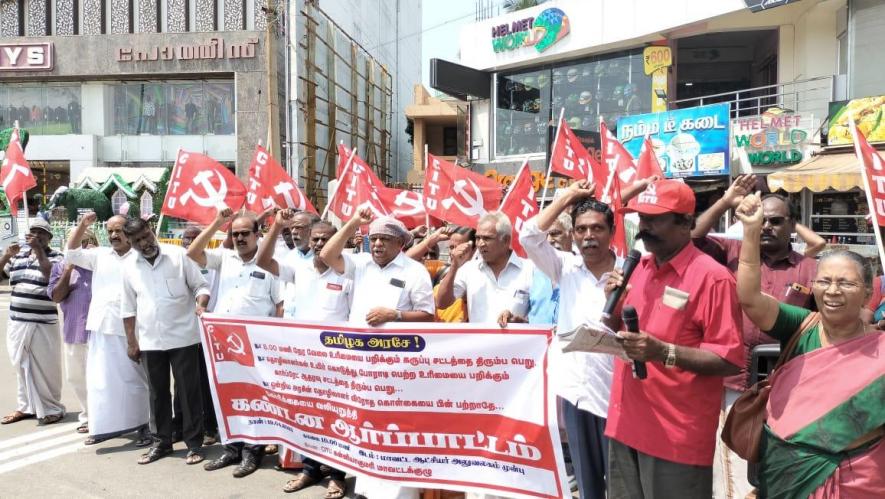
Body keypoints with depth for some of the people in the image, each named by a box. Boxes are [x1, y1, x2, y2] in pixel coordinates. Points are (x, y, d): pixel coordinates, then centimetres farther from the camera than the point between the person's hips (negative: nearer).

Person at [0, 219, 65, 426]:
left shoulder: (54, 256, -2)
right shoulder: (18, 254, 12)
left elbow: (51, 275, -21)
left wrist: (38, 249, -22)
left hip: (42, 324, -5)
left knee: (45, 367, -2)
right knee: (21, 365, 12)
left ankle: (51, 409, 8)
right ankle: (25, 406, 24)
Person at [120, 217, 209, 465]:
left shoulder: (179, 255, -4)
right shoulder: (129, 266, 6)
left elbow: (200, 285, 0)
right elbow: (129, 307, 11)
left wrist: (201, 305, -21)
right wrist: (131, 342, 9)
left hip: (183, 337, -3)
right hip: (150, 340, 4)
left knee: (188, 391, 1)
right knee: (158, 393, 13)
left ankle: (194, 443, 11)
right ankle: (163, 441, 27)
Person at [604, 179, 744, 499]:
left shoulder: (712, 276, -12)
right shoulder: (640, 267, 9)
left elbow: (730, 360, -14)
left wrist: (663, 352, -25)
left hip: (676, 436, -6)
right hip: (626, 424, 7)